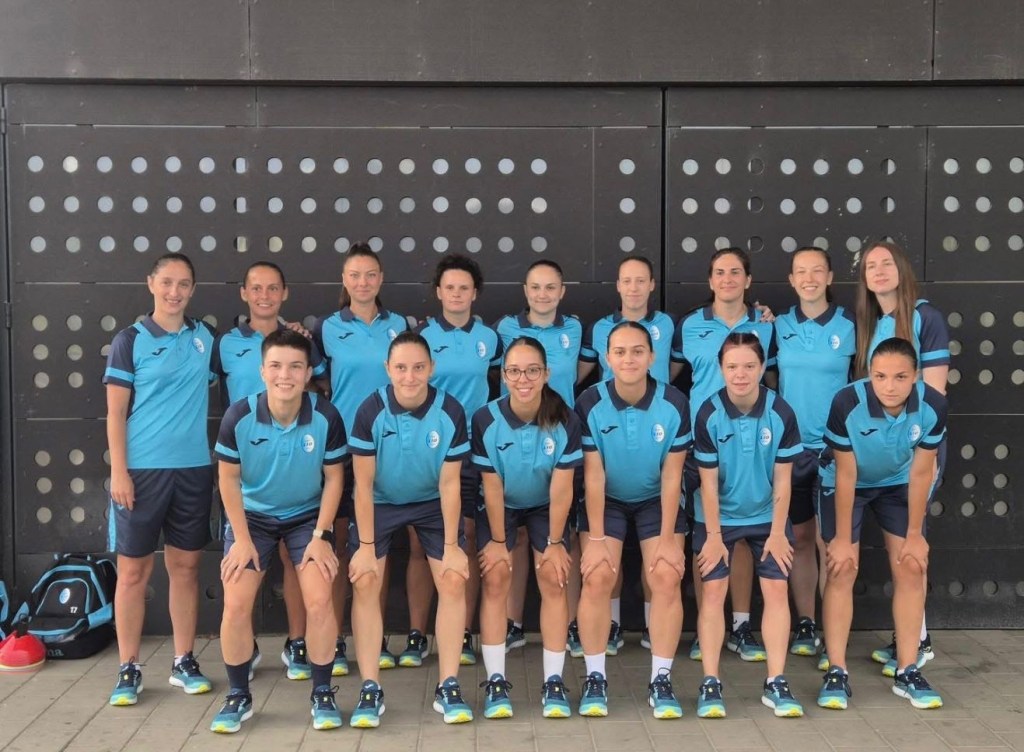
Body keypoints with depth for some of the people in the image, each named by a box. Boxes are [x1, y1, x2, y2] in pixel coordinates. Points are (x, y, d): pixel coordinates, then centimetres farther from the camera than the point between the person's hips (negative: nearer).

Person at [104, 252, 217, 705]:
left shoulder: (204, 337, 8)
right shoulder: (130, 341, -3)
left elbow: (211, 385, 18)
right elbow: (115, 413, -4)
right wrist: (119, 472, -12)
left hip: (193, 469, 4)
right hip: (141, 469, -3)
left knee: (185, 566, 10)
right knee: (134, 570, 2)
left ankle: (184, 662, 20)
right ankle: (128, 669, 12)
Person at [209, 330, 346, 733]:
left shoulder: (326, 417, -22)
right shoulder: (239, 416, -22)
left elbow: (333, 478, -8)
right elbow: (229, 478, -9)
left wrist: (321, 536, -12)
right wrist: (242, 539, -10)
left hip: (308, 516, 0)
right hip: (252, 515, 0)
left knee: (319, 601, -13)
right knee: (235, 605, -9)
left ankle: (323, 693, 7)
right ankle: (238, 696, 12)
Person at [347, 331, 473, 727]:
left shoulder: (451, 412, -22)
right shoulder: (370, 411, -24)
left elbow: (449, 483, -15)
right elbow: (363, 483, -17)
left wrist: (452, 545, -13)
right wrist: (365, 545, -16)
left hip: (433, 503, 1)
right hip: (379, 502, 0)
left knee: (454, 581, -9)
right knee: (365, 583, -11)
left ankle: (449, 686, 0)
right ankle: (370, 689, -3)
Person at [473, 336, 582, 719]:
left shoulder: (565, 421, -25)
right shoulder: (485, 419, -26)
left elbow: (561, 488, -18)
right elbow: (492, 486, -18)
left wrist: (554, 542, -13)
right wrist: (497, 540, -11)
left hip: (545, 507, 1)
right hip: (500, 507, 0)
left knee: (553, 578, -11)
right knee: (496, 577, -13)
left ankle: (553, 681, -2)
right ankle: (495, 681, -5)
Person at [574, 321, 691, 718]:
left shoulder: (674, 404, -19)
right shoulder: (590, 404, -20)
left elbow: (671, 475, -14)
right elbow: (593, 474, -17)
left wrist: (668, 537, -15)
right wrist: (595, 538, -17)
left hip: (656, 501, 1)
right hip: (606, 501, 0)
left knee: (667, 578, -14)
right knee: (597, 578, -15)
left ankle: (661, 680, -1)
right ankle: (595, 677, 1)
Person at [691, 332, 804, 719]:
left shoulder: (781, 413, -16)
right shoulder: (709, 414, -19)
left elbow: (782, 479, -8)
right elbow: (708, 481, -12)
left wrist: (778, 532, -7)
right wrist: (713, 535, -10)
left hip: (767, 515, 1)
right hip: (718, 516, -1)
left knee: (776, 589, -3)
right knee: (713, 590, -6)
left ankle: (776, 683, 6)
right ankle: (710, 684, 1)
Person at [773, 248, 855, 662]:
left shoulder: (850, 326, -3)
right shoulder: (780, 325, 4)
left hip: (835, 446, -3)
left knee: (829, 540, -4)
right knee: (800, 537, 10)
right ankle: (805, 626, 20)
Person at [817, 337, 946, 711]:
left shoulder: (933, 406, -27)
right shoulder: (847, 403, -35)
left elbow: (921, 473, -15)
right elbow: (846, 474, -24)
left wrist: (915, 535, -8)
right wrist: (842, 538, -17)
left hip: (897, 485, 3)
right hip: (847, 484, -3)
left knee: (911, 567, -2)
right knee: (843, 569, -8)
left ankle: (908, 671, 10)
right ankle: (836, 672, -1)